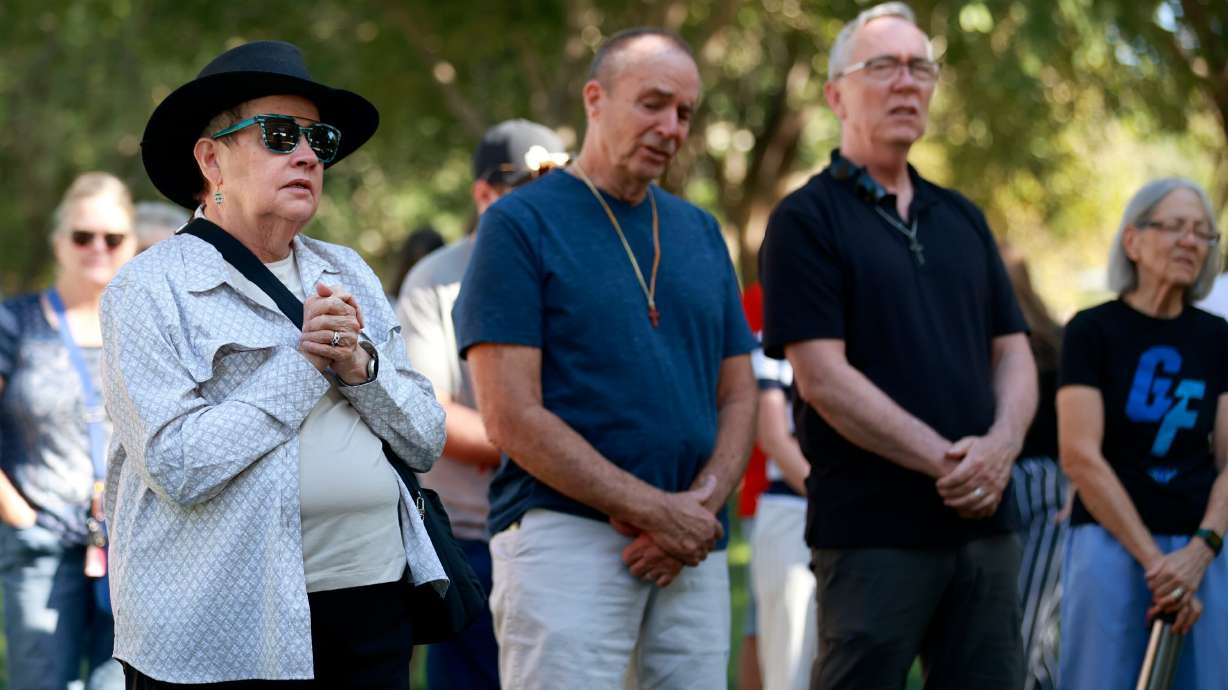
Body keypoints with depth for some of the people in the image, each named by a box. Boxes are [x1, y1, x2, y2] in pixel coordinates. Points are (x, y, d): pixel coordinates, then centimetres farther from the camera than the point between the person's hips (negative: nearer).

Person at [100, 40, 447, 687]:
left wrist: (359, 363, -8)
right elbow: (179, 467, -16)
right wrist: (305, 361, -11)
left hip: (374, 603, 5)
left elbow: (425, 441, 10)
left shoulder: (348, 274, 15)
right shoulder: (150, 288, -4)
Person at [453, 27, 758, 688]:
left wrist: (702, 503, -4)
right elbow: (511, 417, -10)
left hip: (693, 551, 6)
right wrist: (657, 511, -12)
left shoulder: (700, 232, 17)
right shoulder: (519, 224, -2)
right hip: (565, 534, -6)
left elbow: (738, 394, 16)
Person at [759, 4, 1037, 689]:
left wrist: (1000, 446, -7)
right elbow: (823, 377, -12)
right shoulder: (806, 219, -3)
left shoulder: (963, 218, 18)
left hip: (985, 523, 6)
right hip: (872, 531, -6)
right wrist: (943, 460, -15)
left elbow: (1013, 352, 14)